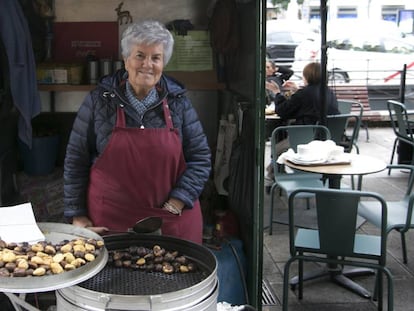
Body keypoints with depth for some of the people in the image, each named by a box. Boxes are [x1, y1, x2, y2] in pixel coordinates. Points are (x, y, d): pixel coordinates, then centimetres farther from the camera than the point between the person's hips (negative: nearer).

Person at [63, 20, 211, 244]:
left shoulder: (178, 102, 1)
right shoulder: (99, 100, -2)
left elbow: (200, 157, 2)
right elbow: (75, 161, 2)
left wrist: (174, 206, -7)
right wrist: (77, 216, 0)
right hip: (108, 221, -1)